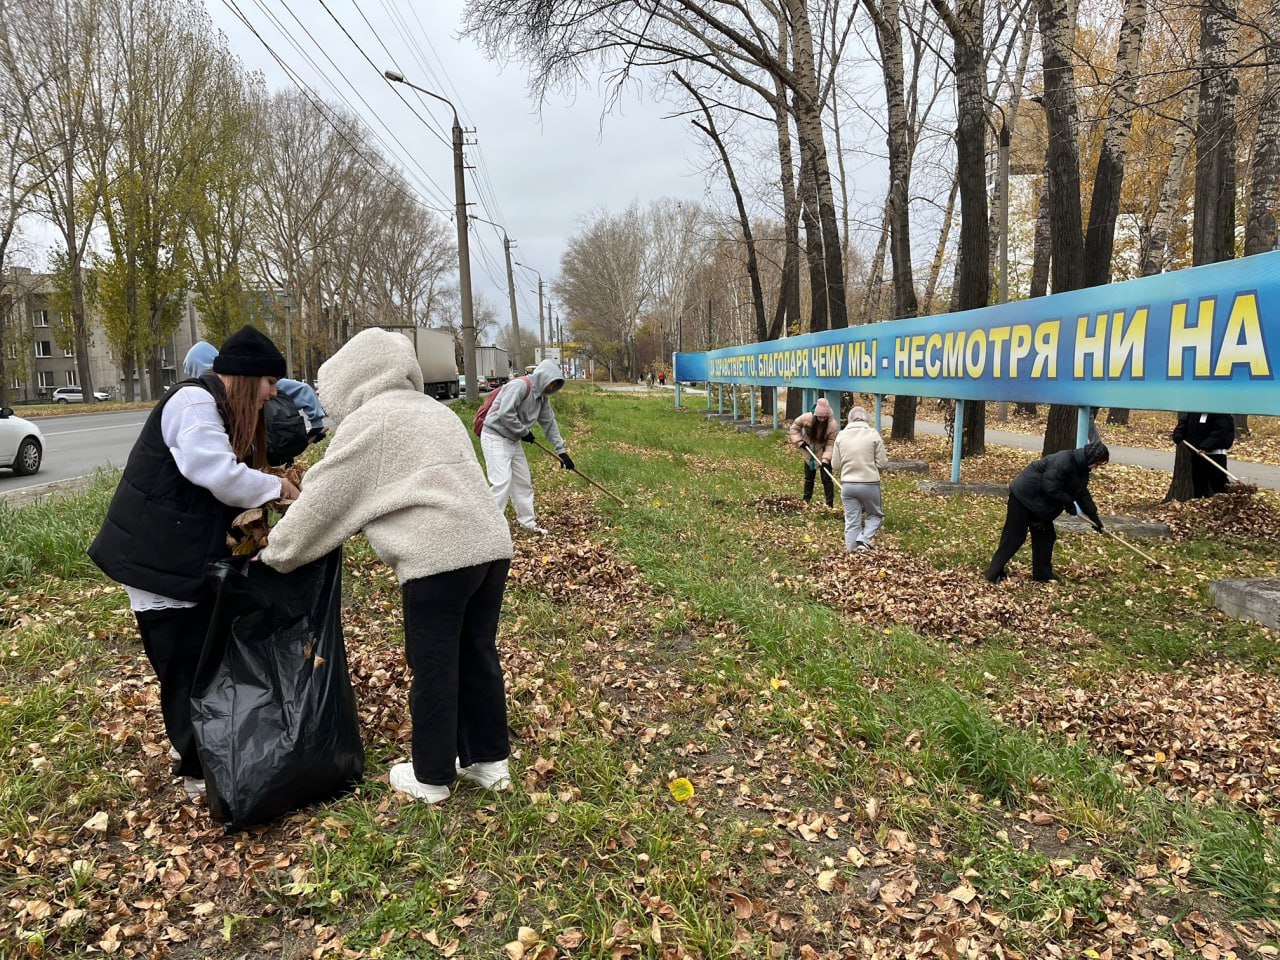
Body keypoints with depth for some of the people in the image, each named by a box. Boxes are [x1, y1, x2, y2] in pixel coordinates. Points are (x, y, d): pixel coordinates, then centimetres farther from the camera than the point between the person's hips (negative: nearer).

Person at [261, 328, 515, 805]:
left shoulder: (366, 422, -2)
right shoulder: (433, 409, 23)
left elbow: (323, 502, 0)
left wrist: (275, 553, 14)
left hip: (439, 556, -8)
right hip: (491, 545, 8)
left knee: (433, 669, 6)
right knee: (477, 656, 18)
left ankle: (432, 778, 21)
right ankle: (490, 760, 30)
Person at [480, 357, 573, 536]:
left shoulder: (542, 397, 7)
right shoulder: (520, 386, -22)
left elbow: (550, 423, 12)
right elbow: (505, 414, -30)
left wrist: (562, 451, 9)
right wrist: (524, 432, -16)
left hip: (513, 440, 9)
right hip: (495, 437, -9)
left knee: (524, 481, 13)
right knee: (502, 482, -17)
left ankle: (528, 523, 24)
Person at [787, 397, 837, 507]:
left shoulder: (832, 425, -27)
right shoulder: (806, 418, -24)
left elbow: (831, 444, -23)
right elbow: (794, 427, -5)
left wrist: (825, 459, -32)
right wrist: (799, 441, -14)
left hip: (824, 454, -2)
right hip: (809, 454, 3)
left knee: (826, 479, -4)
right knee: (808, 478, 15)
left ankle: (830, 504, 2)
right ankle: (806, 500, 29)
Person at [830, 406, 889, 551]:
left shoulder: (841, 436, 2)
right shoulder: (873, 434, -6)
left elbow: (835, 466, 5)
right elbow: (882, 464, -3)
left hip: (847, 485, 2)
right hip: (869, 484, -2)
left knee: (851, 521, 10)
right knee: (875, 514, 17)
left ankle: (852, 550, 10)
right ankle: (864, 540, -3)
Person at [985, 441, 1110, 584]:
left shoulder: (1081, 469, 5)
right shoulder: (1063, 461, -27)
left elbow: (1082, 493, 16)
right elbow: (1051, 489, -29)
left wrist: (1093, 515, 12)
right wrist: (1069, 503, -17)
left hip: (1040, 503, 10)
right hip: (1024, 496, -10)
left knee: (1045, 536, 11)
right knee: (1013, 537, -6)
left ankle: (1042, 574, 21)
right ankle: (994, 573, 0)